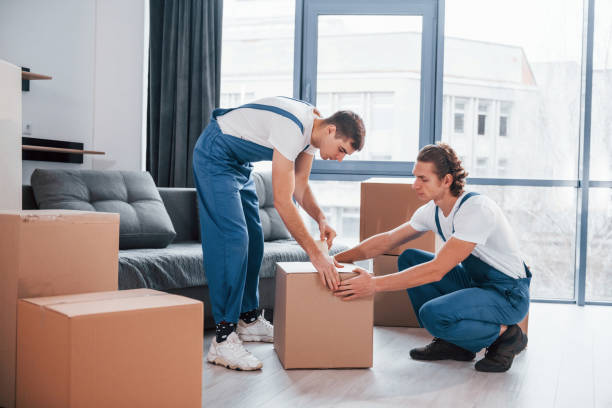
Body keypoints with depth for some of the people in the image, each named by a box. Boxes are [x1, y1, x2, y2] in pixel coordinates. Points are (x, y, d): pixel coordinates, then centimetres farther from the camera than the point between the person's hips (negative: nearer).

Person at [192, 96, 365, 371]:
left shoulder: (313, 129, -2)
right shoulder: (292, 128, -31)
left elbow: (300, 186, 7)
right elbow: (282, 201, -33)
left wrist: (321, 219, -12)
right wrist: (315, 254, -33)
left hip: (239, 162, 10)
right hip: (214, 156, -10)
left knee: (253, 238, 9)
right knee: (232, 238, -19)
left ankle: (248, 320, 20)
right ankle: (223, 340, -19)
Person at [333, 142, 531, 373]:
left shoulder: (476, 209, -27)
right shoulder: (432, 211, -1)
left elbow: (436, 270, -32)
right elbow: (387, 240, 8)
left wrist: (375, 284, -33)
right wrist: (337, 259, 0)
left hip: (509, 294, -9)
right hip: (475, 282, 9)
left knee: (433, 314, -30)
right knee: (409, 259, 2)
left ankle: (505, 334, -4)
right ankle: (453, 343, 5)